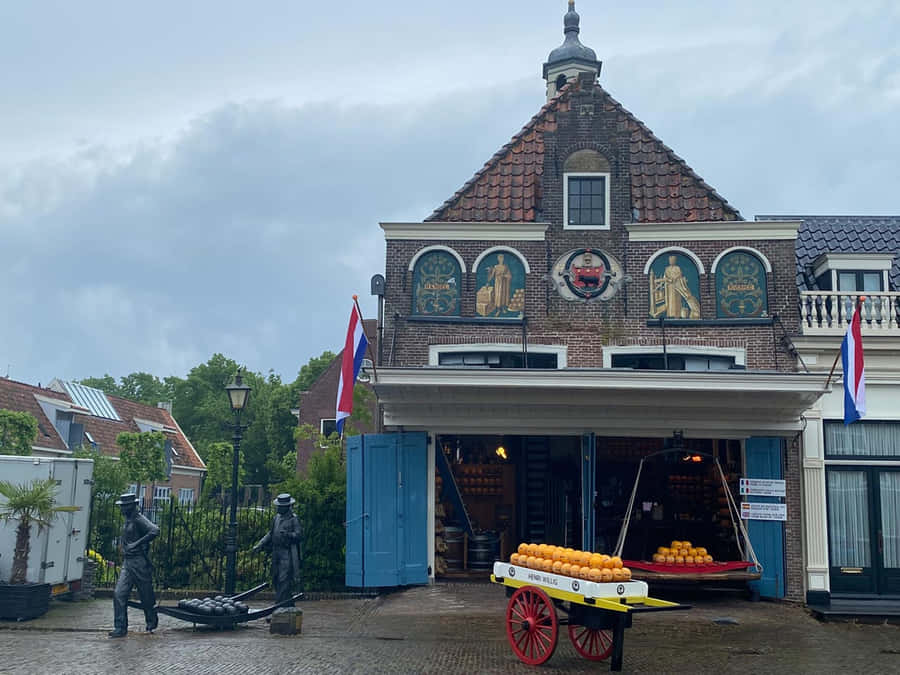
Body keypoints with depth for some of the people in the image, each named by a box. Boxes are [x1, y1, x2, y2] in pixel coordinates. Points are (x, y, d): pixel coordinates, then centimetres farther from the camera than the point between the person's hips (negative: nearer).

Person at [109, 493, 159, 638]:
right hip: (127, 562, 8)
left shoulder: (139, 520, -14)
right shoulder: (128, 520, 15)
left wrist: (137, 544, -28)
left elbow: (155, 531, -30)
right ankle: (121, 628, -2)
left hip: (140, 562, -8)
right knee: (119, 594, -3)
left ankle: (152, 621, 29)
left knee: (146, 596, 6)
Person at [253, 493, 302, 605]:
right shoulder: (276, 518, 15)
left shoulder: (294, 519, -6)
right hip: (276, 553, 8)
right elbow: (271, 534, 23)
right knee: (276, 579, 11)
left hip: (287, 554, -8)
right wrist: (259, 545, 17)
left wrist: (288, 534, -30)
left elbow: (299, 534, -13)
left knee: (284, 580, -11)